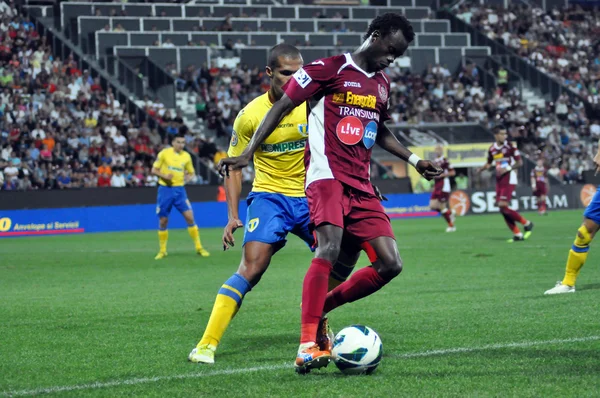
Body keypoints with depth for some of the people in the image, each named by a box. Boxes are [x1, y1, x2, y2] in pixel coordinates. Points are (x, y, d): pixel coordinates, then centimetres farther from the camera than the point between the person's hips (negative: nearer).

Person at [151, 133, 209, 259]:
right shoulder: (164, 153, -3)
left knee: (189, 216, -9)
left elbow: (192, 173, 14)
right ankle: (162, 250, 17)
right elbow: (154, 170, 0)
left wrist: (189, 177, -9)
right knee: (163, 221, 2)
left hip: (179, 189, 2)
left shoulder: (186, 156, 5)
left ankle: (199, 247, -2)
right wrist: (164, 175, -19)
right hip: (165, 189, -1)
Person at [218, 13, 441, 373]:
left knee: (391, 264, -5)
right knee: (331, 248, -29)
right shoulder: (331, 69, -2)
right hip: (327, 176, -7)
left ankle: (321, 307, 12)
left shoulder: (382, 83, 19)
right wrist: (249, 153, -7)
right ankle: (307, 347, -30)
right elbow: (282, 106, -1)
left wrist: (413, 160, 31)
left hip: (361, 187, 7)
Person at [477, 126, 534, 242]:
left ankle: (527, 224, 1)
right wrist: (481, 169, 1)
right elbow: (489, 163, 21)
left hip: (509, 180, -6)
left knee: (503, 206, -16)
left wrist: (507, 168, -20)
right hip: (499, 181, 6)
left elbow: (520, 162, -7)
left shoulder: (510, 147, -9)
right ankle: (517, 234, 10)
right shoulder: (492, 149, 7)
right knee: (502, 209, 2)